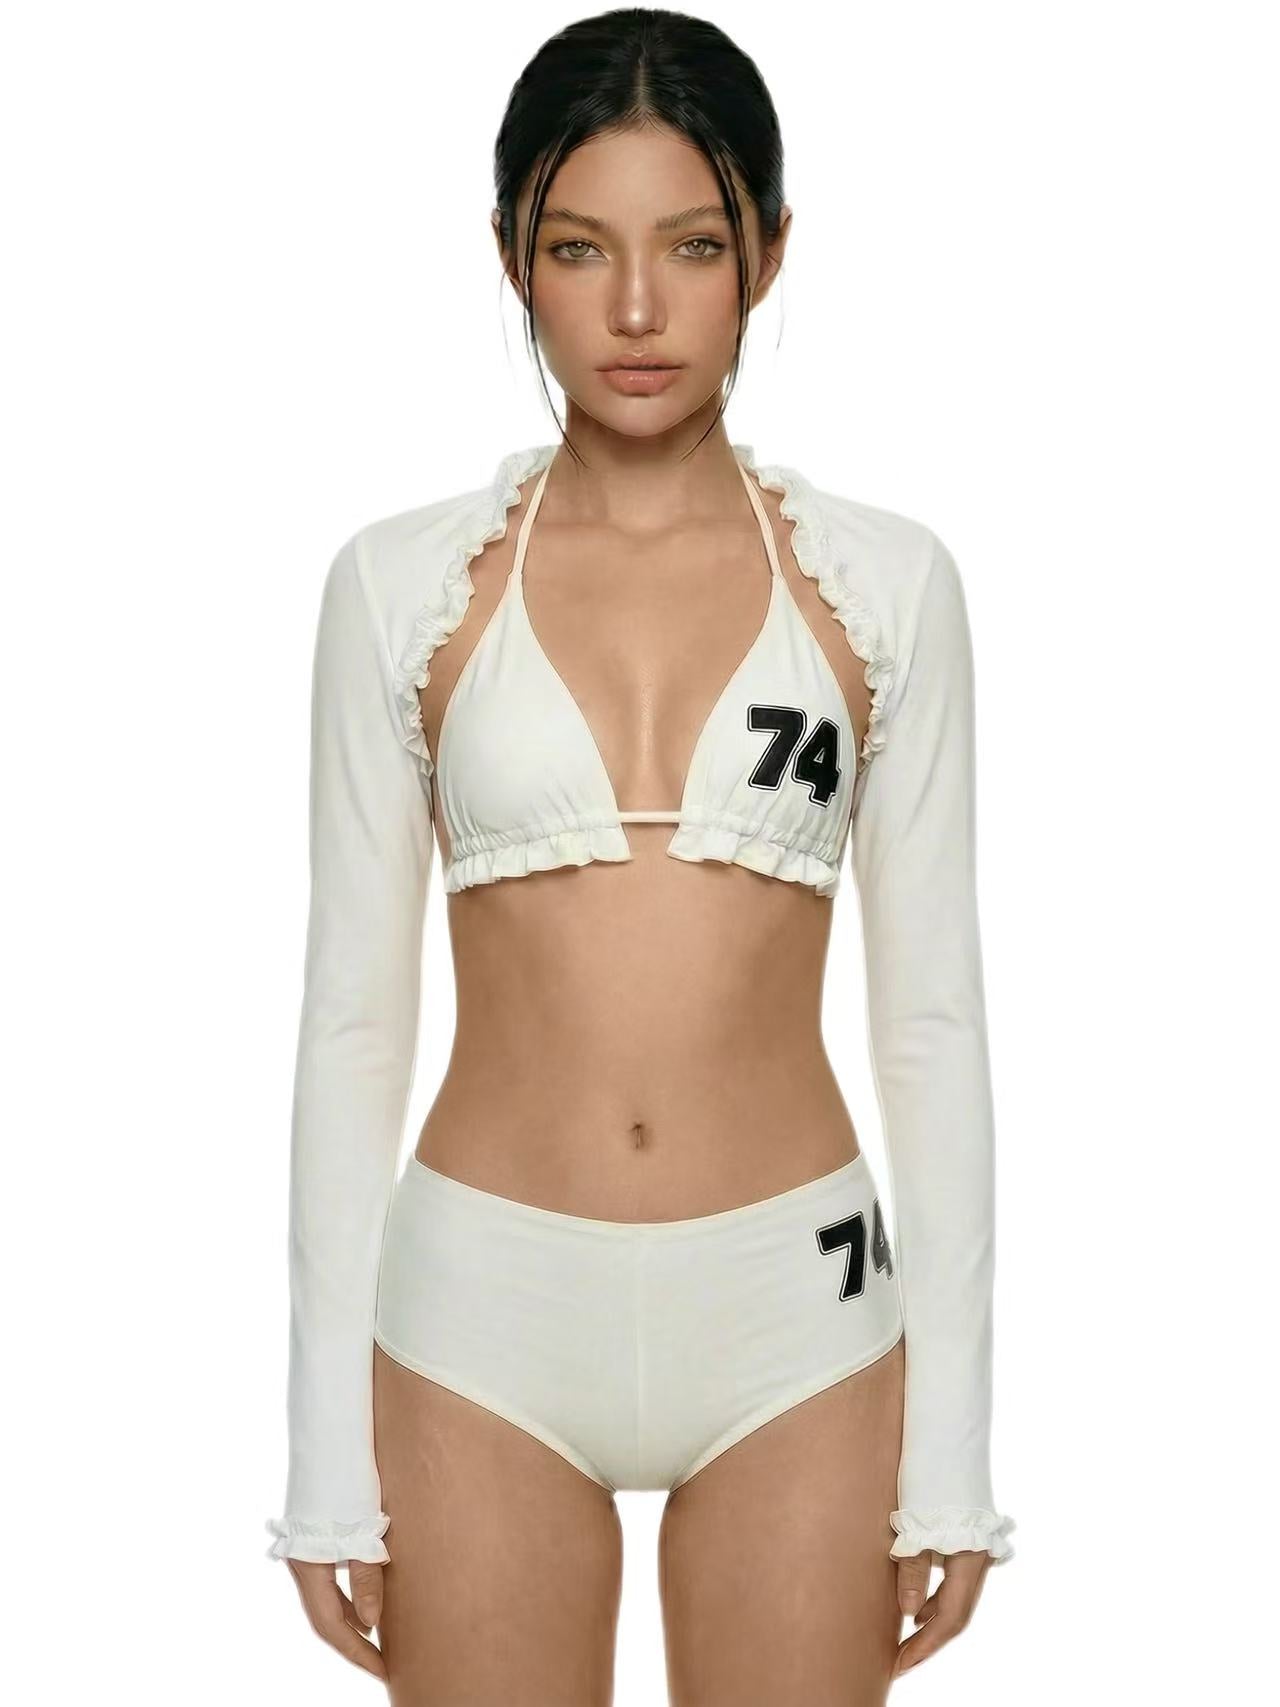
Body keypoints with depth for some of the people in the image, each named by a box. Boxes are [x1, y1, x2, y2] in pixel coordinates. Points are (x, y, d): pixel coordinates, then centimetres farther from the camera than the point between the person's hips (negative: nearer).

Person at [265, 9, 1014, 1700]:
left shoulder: (884, 581, 0)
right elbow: (352, 1015, 2)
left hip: (794, 1310, 0)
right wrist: (328, 1454, 0)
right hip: (487, 1307, 0)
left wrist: (952, 1442, 0)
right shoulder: (403, 583, -1)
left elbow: (932, 1015, 2)